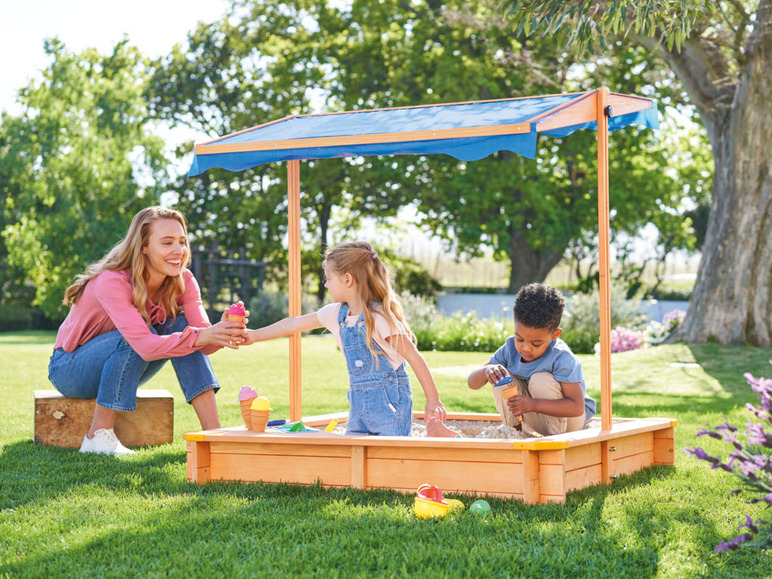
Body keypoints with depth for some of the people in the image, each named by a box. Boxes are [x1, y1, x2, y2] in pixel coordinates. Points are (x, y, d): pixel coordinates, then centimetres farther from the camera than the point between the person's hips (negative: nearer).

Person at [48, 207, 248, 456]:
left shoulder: (183, 281, -13)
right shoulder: (112, 282, -31)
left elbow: (202, 339, -24)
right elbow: (145, 346, -43)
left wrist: (225, 334, -46)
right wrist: (200, 336, -54)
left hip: (121, 366, 6)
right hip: (69, 368, -5)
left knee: (181, 326, -18)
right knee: (135, 337, -33)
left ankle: (212, 431, -22)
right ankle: (98, 436, -25)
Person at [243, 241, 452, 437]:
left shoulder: (379, 317, -17)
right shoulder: (337, 313, 6)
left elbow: (413, 356, -16)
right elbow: (296, 324, 17)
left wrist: (433, 399, -15)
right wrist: (255, 336, 21)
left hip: (389, 400, -8)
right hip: (359, 400, 8)